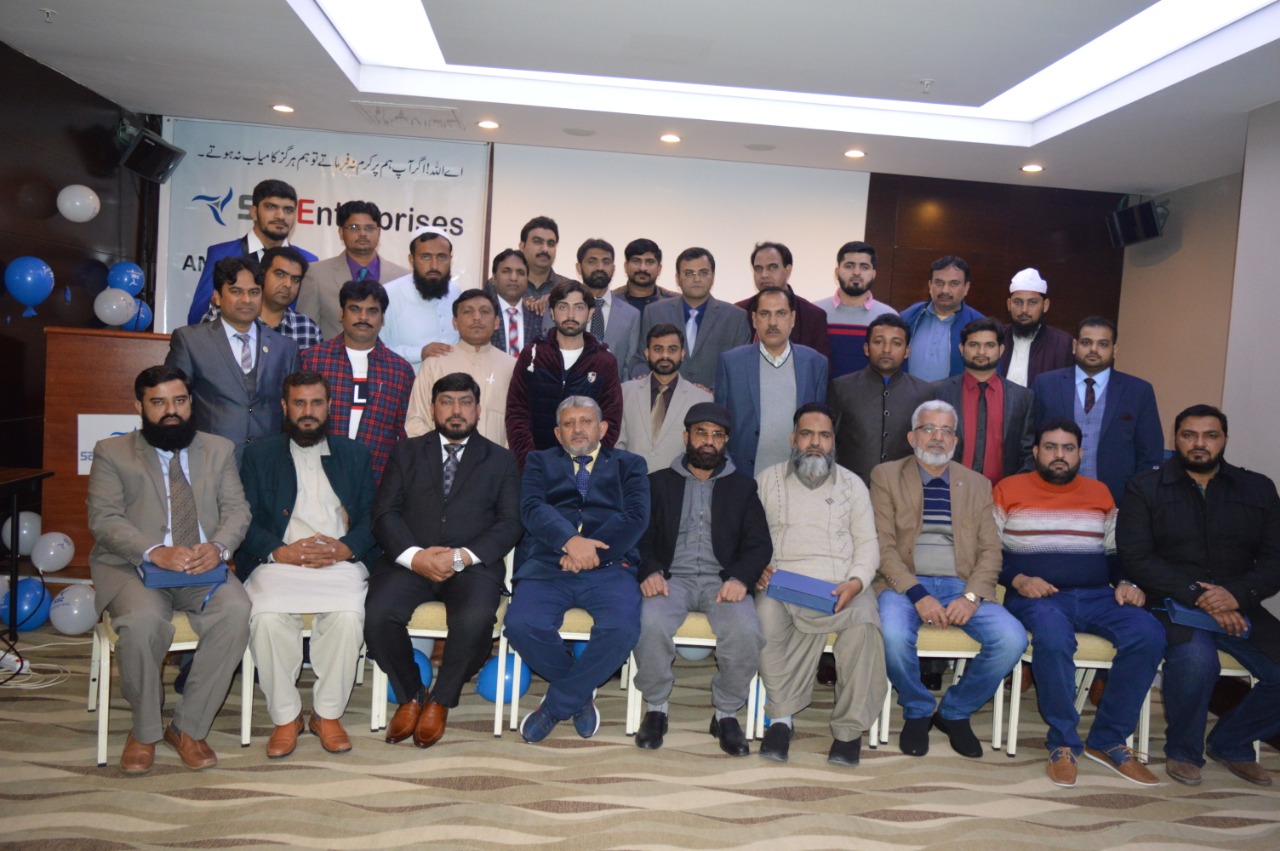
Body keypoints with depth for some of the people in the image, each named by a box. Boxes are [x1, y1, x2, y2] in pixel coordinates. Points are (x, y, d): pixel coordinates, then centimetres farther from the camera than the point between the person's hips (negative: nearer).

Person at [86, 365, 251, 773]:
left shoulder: (219, 450, 15)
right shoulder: (111, 452, 7)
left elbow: (237, 510, 6)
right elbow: (104, 519, -5)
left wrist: (218, 546, -17)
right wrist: (155, 552, -23)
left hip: (202, 570, 2)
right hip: (132, 568, -2)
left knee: (236, 611, -29)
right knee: (142, 621, -34)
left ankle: (189, 727, -13)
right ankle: (144, 730, -8)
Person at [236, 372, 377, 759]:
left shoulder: (355, 454, 19)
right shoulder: (260, 455, 17)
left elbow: (372, 517, 10)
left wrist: (347, 548, -10)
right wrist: (279, 551, -12)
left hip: (340, 562, 0)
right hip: (277, 562, 0)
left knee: (348, 615, -31)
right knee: (268, 617, -31)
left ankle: (328, 714, -10)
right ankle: (285, 717, -11)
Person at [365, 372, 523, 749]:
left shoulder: (501, 461, 16)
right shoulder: (407, 452, 18)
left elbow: (509, 524, 4)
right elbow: (385, 512, 6)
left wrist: (463, 556, -14)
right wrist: (414, 555, -14)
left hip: (473, 565, -1)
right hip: (410, 560, 1)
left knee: (476, 619, -32)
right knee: (377, 614, -28)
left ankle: (441, 701, -4)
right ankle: (410, 695, 0)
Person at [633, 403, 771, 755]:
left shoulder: (742, 487, 17)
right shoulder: (658, 482, 16)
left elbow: (759, 545, 7)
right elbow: (641, 536, 5)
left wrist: (740, 578, -13)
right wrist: (650, 571, -16)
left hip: (721, 579, 1)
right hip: (672, 577, 0)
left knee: (747, 631, -30)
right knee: (651, 624, -33)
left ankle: (726, 713, -5)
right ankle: (656, 708, -8)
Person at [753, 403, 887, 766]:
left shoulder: (852, 484, 17)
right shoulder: (767, 480, 15)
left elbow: (868, 543, 11)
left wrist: (856, 582, -8)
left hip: (841, 587, 1)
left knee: (864, 624, -32)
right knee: (767, 617, -35)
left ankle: (850, 728, -18)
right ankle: (781, 716, -19)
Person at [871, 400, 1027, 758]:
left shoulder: (977, 484, 16)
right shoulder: (886, 476, 7)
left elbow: (990, 550, 8)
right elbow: (883, 545, -3)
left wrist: (971, 596, -11)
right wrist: (917, 594, -16)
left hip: (962, 586, 3)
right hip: (907, 583, -2)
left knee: (1012, 638, -24)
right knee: (894, 634, -34)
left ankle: (955, 712, 3)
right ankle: (917, 712, -2)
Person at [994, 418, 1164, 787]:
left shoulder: (1099, 493, 19)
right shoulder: (1008, 490, 8)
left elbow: (1116, 553, 20)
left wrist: (1126, 583, 0)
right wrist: (1018, 580, -13)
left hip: (1096, 596, 4)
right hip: (1035, 596, -4)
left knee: (1149, 634, -26)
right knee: (1054, 637, -38)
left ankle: (1108, 740, -11)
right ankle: (1063, 742, -16)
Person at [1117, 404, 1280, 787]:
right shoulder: (1145, 488, 4)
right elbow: (1135, 558, -6)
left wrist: (1237, 594, -14)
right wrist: (1196, 595, -17)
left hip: (1238, 607, 4)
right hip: (1171, 604, -4)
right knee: (1196, 658, -33)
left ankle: (1230, 742, 12)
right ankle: (1183, 751, -4)